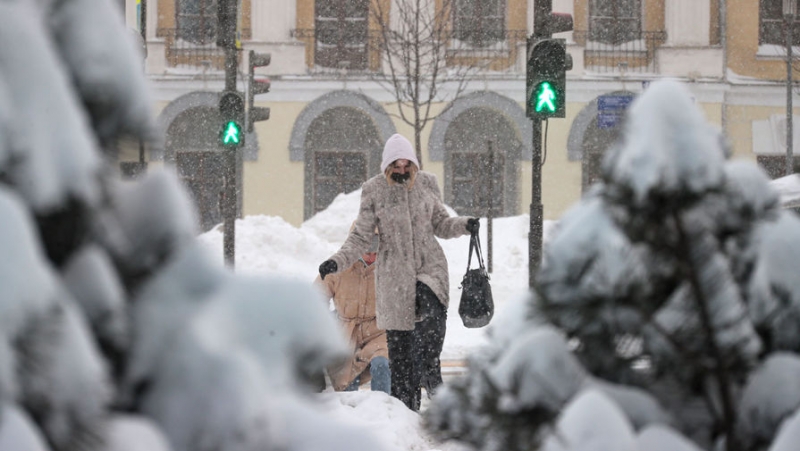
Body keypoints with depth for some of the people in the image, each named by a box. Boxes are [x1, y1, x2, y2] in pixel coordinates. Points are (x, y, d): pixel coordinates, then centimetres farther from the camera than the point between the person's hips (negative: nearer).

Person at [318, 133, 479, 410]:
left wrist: (463, 225, -6)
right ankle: (405, 406, 7)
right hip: (394, 272, 0)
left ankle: (430, 375, -15)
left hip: (430, 266, 1)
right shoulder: (374, 190, -1)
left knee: (432, 315, -29)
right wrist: (336, 262, -14)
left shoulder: (426, 183, 5)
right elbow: (360, 237, 1)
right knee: (398, 344, -1)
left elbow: (440, 225, 14)